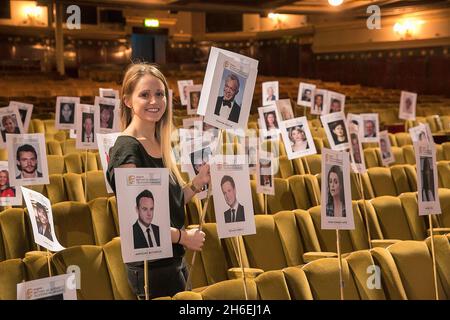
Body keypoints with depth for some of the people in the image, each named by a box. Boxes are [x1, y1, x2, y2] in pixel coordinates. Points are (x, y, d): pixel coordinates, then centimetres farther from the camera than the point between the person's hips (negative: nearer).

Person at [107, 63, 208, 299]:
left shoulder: (157, 145, 8)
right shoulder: (127, 149, -18)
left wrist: (198, 182, 2)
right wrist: (184, 237, -13)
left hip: (172, 261, 9)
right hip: (151, 267, -8)